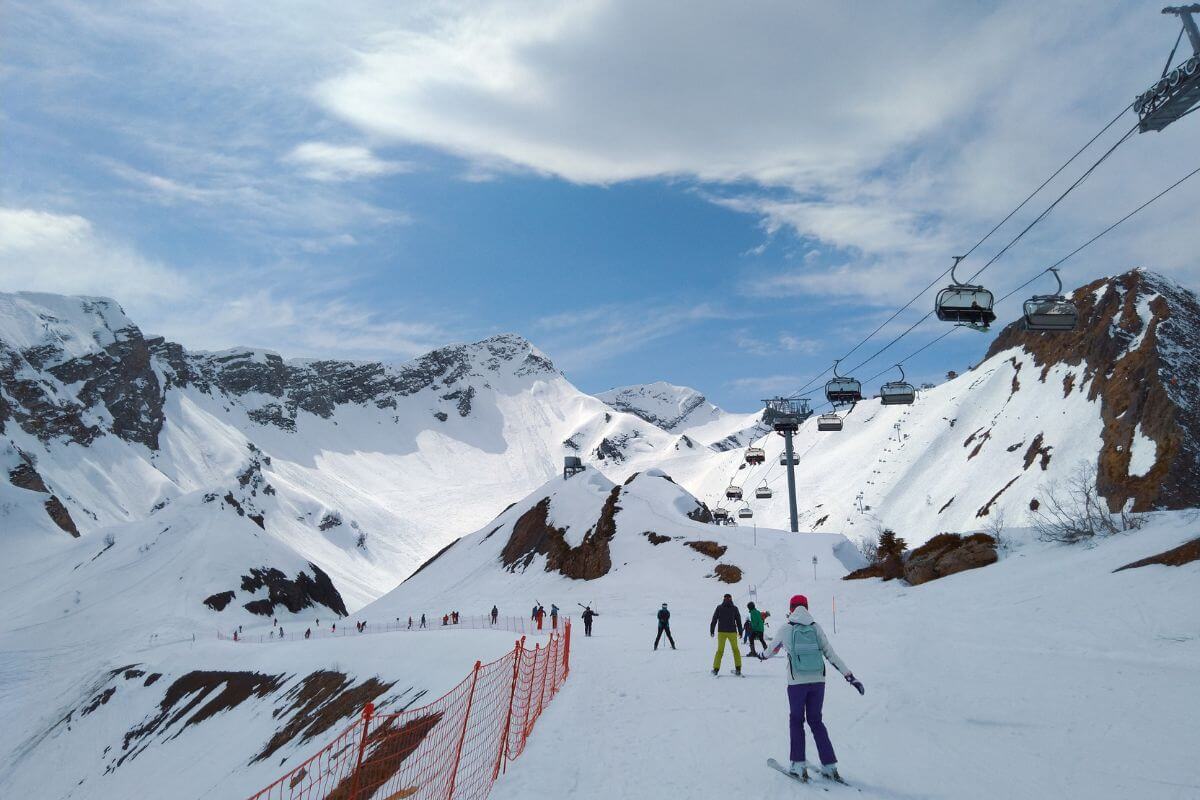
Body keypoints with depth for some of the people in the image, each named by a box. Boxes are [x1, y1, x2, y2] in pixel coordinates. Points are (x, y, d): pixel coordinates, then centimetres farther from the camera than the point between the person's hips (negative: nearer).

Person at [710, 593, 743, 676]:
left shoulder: (719, 608, 1)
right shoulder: (734, 608, 1)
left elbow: (714, 619, 1)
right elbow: (738, 621, 2)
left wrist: (712, 630, 7)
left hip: (721, 632, 0)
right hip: (732, 632, 0)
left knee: (720, 650, 8)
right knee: (735, 649, 14)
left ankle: (716, 669, 1)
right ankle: (738, 669, 6)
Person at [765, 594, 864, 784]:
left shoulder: (784, 630, -2)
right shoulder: (816, 628, 2)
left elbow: (771, 651, 15)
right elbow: (831, 655, -1)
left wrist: (764, 655, 39)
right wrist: (850, 676, 1)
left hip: (796, 682, -3)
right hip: (818, 681, 3)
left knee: (796, 720, 14)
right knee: (816, 720, 16)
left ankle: (799, 766, 10)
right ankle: (830, 766, 13)